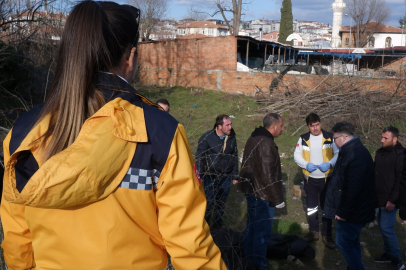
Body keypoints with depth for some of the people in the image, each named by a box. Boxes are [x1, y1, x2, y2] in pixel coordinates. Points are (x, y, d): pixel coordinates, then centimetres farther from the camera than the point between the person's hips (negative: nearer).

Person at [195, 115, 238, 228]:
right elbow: (199, 157, -5)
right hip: (210, 176, -4)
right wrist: (200, 176, -7)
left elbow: (235, 157, 13)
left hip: (226, 177, 4)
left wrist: (235, 175, 12)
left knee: (221, 203, 14)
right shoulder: (207, 137, -10)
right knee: (209, 202, -5)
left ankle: (217, 226, 30)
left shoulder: (232, 138, 3)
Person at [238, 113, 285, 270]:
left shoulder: (254, 138, 9)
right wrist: (277, 199, -18)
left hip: (252, 190, 11)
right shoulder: (266, 143, -23)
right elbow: (268, 175, -25)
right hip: (262, 194, -11)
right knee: (262, 233, 0)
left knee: (251, 227, 21)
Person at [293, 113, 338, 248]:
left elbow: (338, 154, -4)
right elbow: (297, 155, 2)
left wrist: (330, 164, -21)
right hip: (310, 178, 2)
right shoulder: (303, 138, 0)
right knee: (311, 207, 14)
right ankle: (313, 232, 31)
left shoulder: (330, 137, -6)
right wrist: (306, 165, -16)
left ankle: (327, 235, 18)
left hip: (326, 178, -2)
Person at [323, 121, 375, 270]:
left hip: (352, 212, -10)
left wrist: (344, 212, -23)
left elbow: (352, 188, -29)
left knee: (344, 242, -2)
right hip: (352, 209, 10)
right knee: (352, 242, 20)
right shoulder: (351, 150, 9)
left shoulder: (356, 154, -26)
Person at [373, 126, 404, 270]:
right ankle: (388, 253, 29)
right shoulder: (380, 153, 9)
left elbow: (400, 180, -18)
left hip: (389, 200, -8)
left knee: (386, 228, -6)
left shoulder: (400, 155, -15)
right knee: (382, 227, 15)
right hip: (378, 198, 8)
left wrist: (392, 200, -19)